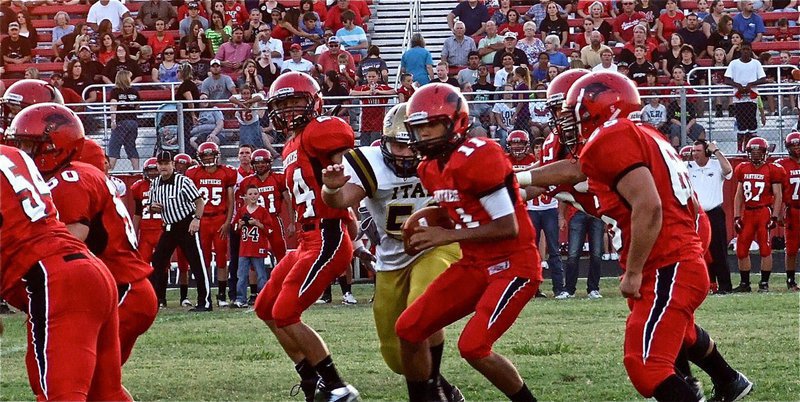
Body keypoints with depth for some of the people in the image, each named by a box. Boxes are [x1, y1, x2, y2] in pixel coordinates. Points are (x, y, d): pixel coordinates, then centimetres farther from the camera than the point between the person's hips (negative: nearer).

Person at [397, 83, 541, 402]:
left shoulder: (477, 158, -21)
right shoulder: (431, 169, 7)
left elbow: (508, 227, -21)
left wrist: (448, 236, -18)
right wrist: (424, 229, -1)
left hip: (514, 265, -9)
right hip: (474, 265, 9)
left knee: (473, 346, -20)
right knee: (409, 328, 4)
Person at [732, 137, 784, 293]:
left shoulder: (772, 170, -2)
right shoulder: (743, 169, 11)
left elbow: (778, 196, -2)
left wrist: (774, 217, -10)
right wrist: (736, 217, 8)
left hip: (764, 211, -5)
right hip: (747, 213, 5)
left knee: (765, 249, -5)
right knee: (741, 250, 3)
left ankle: (764, 283, 3)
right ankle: (745, 283, 13)